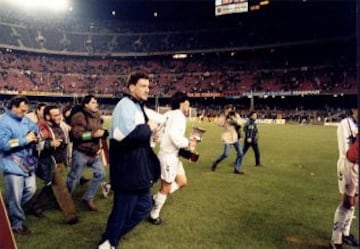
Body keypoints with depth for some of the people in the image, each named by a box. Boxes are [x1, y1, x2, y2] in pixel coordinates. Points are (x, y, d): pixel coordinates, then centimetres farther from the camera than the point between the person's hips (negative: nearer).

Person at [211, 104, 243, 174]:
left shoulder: (236, 115, 5)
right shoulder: (223, 116, -3)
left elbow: (238, 123, -7)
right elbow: (220, 123, -20)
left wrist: (233, 118, -19)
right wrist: (225, 115, -22)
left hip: (235, 136, 4)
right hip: (227, 137, -4)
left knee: (240, 153, -1)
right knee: (226, 154, -10)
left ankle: (237, 169, 12)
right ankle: (215, 163, 15)